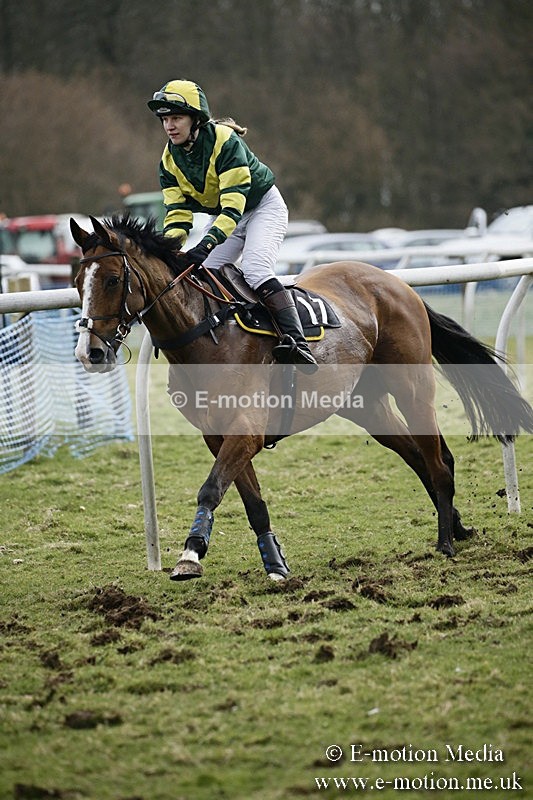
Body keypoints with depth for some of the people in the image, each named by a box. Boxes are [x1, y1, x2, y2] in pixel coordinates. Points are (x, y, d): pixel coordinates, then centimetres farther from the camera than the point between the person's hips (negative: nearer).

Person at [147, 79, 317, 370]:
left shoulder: (225, 141, -30)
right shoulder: (169, 160, -9)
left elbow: (234, 204, -36)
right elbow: (177, 213, -9)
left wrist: (207, 243, -49)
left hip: (263, 207, -7)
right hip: (223, 216, 7)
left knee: (255, 270, -29)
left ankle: (295, 340, -38)